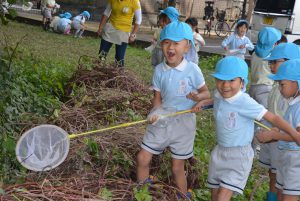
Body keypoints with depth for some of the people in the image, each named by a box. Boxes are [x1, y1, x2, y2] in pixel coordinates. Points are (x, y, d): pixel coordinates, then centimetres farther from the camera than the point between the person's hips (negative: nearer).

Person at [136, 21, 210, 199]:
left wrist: (197, 96, -29)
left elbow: (206, 93, -6)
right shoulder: (159, 70, -5)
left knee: (178, 168, 8)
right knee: (142, 158, 7)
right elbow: (158, 97, 1)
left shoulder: (192, 70, -15)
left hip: (183, 123, -3)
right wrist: (156, 112, -20)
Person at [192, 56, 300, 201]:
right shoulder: (219, 95, -4)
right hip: (220, 151, 7)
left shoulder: (245, 102, -24)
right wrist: (203, 102, 10)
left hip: (239, 155, -7)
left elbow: (273, 118, -24)